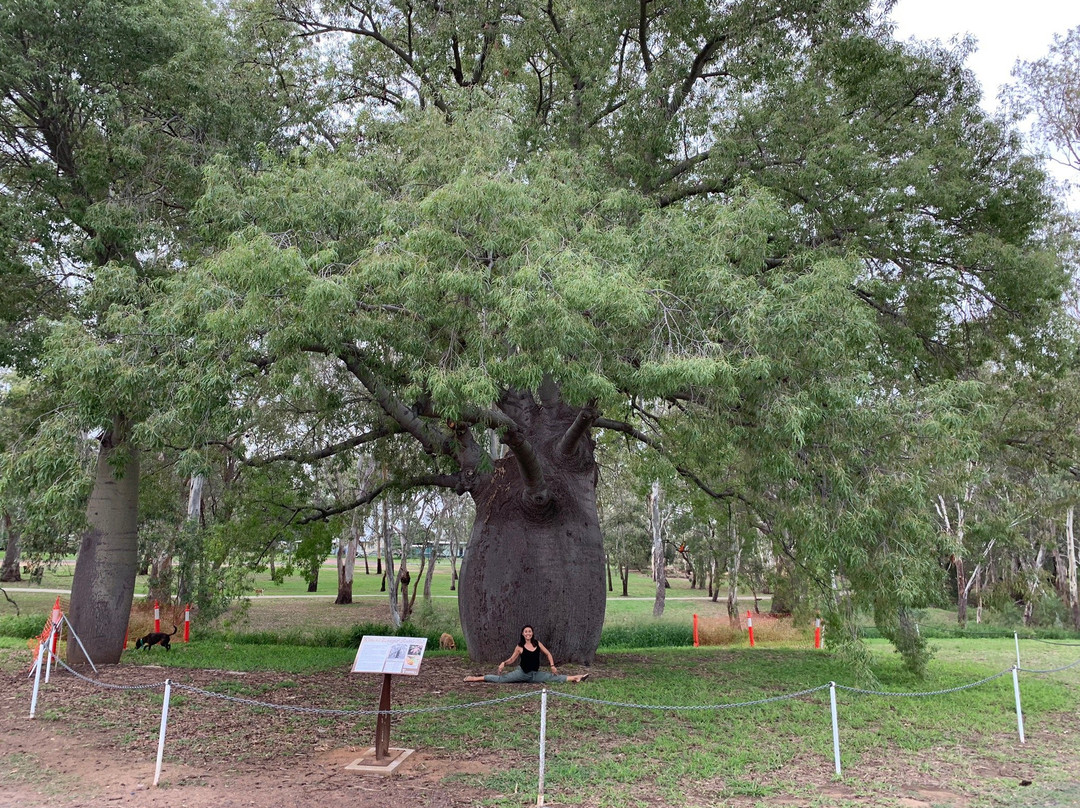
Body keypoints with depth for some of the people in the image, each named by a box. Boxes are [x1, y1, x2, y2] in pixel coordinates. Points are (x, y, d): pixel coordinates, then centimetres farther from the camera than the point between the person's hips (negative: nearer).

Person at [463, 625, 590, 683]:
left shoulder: (537, 643, 0)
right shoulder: (520, 647, -8)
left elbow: (548, 654, 11)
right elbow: (512, 660, -1)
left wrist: (552, 666, 1)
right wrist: (504, 663, -20)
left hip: (535, 674, 4)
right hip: (521, 672, -4)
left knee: (554, 677, -4)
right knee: (500, 679, -18)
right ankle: (475, 678, -16)